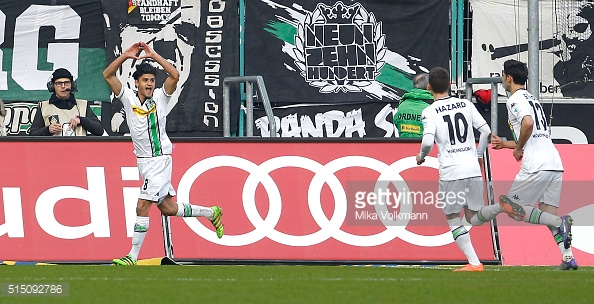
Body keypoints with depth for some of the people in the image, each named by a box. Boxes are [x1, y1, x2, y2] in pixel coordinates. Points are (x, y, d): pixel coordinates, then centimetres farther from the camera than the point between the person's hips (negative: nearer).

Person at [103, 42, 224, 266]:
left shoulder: (160, 97, -6)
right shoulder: (128, 98, 2)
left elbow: (175, 76, -22)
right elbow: (107, 75, -3)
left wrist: (154, 55, -23)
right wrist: (126, 56, -14)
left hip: (159, 160, -6)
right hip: (143, 161, 6)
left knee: (142, 207, -11)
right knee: (167, 208, 14)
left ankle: (133, 257, -8)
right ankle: (211, 213, 35)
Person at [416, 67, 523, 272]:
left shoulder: (430, 112, -3)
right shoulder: (466, 105, 10)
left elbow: (428, 141, -16)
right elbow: (486, 131, 8)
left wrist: (421, 157, 5)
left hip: (450, 171, -4)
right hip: (473, 169, 4)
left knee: (453, 220, 9)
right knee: (473, 218, 15)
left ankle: (474, 263, -3)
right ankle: (502, 206, -16)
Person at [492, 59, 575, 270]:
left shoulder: (515, 100, -3)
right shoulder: (532, 99, 25)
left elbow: (528, 123, -24)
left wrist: (518, 148, -9)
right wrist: (506, 144, 38)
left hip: (536, 166, -9)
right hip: (555, 163, 9)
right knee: (548, 214, 10)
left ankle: (560, 222, -17)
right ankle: (568, 257, -3)